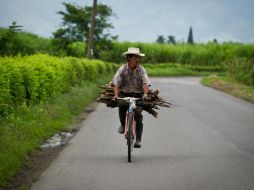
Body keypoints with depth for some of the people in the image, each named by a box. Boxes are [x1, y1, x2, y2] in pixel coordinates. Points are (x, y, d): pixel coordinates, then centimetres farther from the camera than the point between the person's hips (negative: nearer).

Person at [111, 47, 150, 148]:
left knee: (138, 117, -8)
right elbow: (116, 83, -9)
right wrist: (116, 95, -24)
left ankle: (138, 140, -1)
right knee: (121, 106, -25)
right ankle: (123, 124, 8)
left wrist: (145, 94, -35)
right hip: (125, 94, 0)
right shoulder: (123, 69, -7)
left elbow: (145, 83, -17)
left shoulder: (141, 70, -7)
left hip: (138, 95, 0)